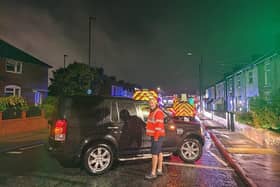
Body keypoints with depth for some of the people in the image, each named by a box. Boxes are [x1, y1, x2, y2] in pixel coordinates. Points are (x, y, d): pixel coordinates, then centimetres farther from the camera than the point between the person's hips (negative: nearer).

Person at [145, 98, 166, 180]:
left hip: (157, 136, -10)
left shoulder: (158, 112, -15)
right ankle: (159, 170, 22)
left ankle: (153, 173, -6)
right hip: (154, 136, 10)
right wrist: (153, 135, 16)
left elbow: (159, 125, -21)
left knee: (154, 153, -9)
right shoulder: (152, 112, 17)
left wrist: (156, 137, -23)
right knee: (159, 152, 14)